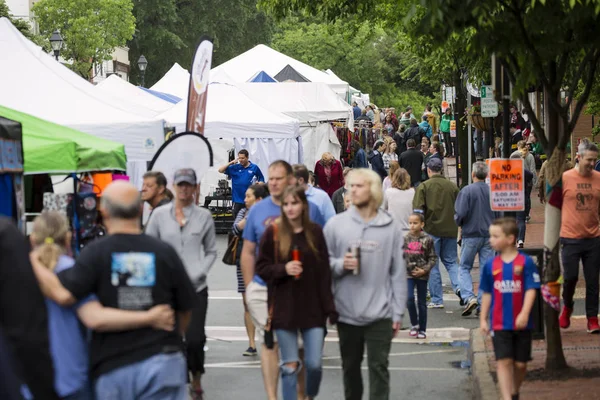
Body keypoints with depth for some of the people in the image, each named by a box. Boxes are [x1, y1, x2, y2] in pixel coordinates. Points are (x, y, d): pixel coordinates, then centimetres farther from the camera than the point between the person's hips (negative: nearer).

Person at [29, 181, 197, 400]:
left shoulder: (96, 252, -6)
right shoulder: (164, 252, 1)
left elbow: (63, 294, -18)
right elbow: (186, 309, 9)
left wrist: (32, 261, -3)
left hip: (113, 368, 0)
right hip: (161, 363, 1)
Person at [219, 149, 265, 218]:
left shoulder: (254, 168, 0)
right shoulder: (235, 167, 2)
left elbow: (261, 179, 10)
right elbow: (220, 170, 0)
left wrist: (258, 183, -11)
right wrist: (231, 163, -7)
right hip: (238, 199, 1)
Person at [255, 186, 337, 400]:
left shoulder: (315, 232, 1)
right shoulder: (273, 232, -2)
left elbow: (325, 274, 2)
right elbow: (261, 268, 2)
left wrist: (330, 308, -2)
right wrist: (283, 269, -17)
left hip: (313, 308, 1)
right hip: (284, 309, -1)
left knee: (314, 364, -1)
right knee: (289, 366, 3)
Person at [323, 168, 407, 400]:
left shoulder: (390, 227, -1)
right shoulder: (336, 224, 1)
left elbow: (398, 272, 0)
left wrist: (398, 313, -1)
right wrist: (341, 265, -16)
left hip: (380, 314, -2)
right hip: (347, 312, 2)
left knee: (379, 367, -3)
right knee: (350, 367, 16)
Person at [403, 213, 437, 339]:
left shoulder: (427, 240, -4)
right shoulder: (405, 239, 1)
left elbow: (433, 258, -2)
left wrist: (424, 270, -12)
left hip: (422, 275, -1)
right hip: (408, 273, 1)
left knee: (422, 303, 6)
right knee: (409, 298, -14)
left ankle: (422, 329, 16)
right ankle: (414, 324, 6)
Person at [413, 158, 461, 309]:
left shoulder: (423, 186, -4)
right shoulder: (452, 186, 6)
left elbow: (418, 210, -11)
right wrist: (458, 228, 20)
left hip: (431, 229, -3)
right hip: (450, 230, 3)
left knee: (432, 264, 5)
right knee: (451, 262, 14)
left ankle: (437, 300, 7)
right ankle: (458, 287, -11)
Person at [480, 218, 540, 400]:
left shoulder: (526, 262, -7)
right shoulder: (490, 265, 3)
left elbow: (531, 290, -9)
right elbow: (487, 294, 11)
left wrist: (524, 313, -20)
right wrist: (483, 319, 10)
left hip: (521, 323, -1)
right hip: (499, 324, 1)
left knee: (520, 364, 8)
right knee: (503, 361, -8)